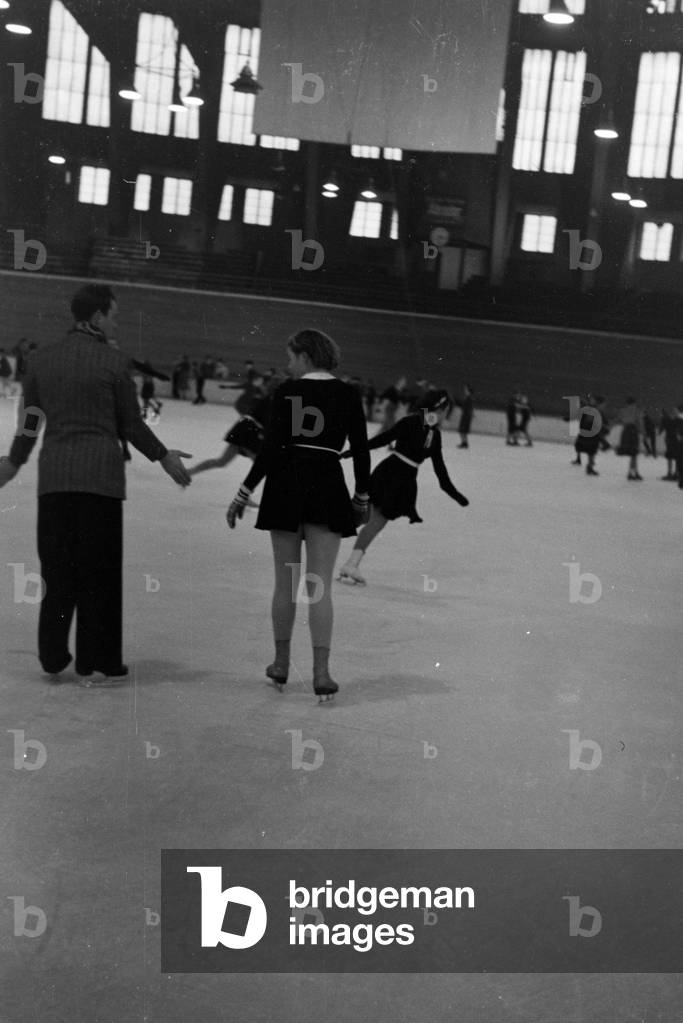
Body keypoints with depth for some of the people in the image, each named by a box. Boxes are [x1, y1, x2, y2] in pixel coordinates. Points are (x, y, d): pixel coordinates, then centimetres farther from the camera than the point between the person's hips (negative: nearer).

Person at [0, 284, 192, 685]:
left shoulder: (41, 358, 8)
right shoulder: (113, 360, -5)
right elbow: (131, 424, -2)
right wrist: (163, 457, 12)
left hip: (54, 475, 4)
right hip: (101, 474, -4)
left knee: (57, 567, 12)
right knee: (99, 569, 4)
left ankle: (53, 659, 15)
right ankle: (97, 664, 10)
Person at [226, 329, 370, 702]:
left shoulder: (287, 392, -4)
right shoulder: (348, 395, 3)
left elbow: (271, 448, -8)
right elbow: (361, 451, 5)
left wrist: (244, 493, -2)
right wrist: (361, 497, 17)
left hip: (286, 485, -1)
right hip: (328, 488, 1)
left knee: (285, 584, 11)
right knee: (320, 586, 2)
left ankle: (281, 664, 23)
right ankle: (321, 672, -3)